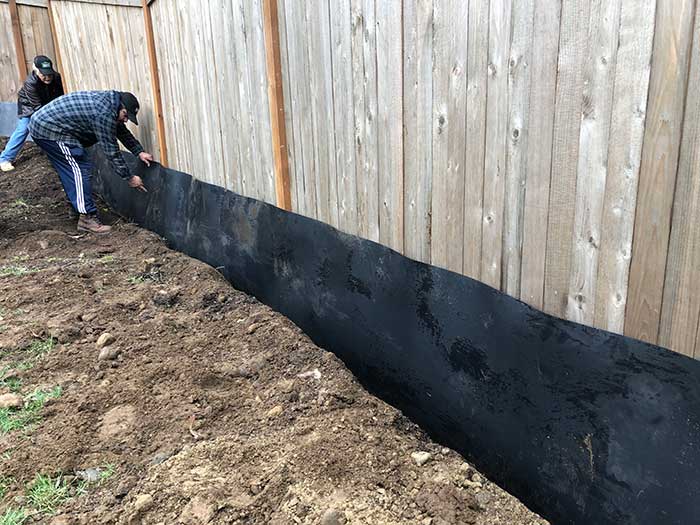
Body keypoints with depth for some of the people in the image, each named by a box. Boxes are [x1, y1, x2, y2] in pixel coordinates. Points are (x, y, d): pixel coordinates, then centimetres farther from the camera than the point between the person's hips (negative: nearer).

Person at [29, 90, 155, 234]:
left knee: (70, 171, 17)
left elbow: (122, 131, 16)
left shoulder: (109, 100, 5)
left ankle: (78, 206, 27)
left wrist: (139, 152, 8)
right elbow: (111, 151, -18)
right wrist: (129, 178, -10)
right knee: (81, 169, -11)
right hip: (49, 130, -11)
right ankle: (87, 217, -11)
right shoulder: (105, 114, -24)